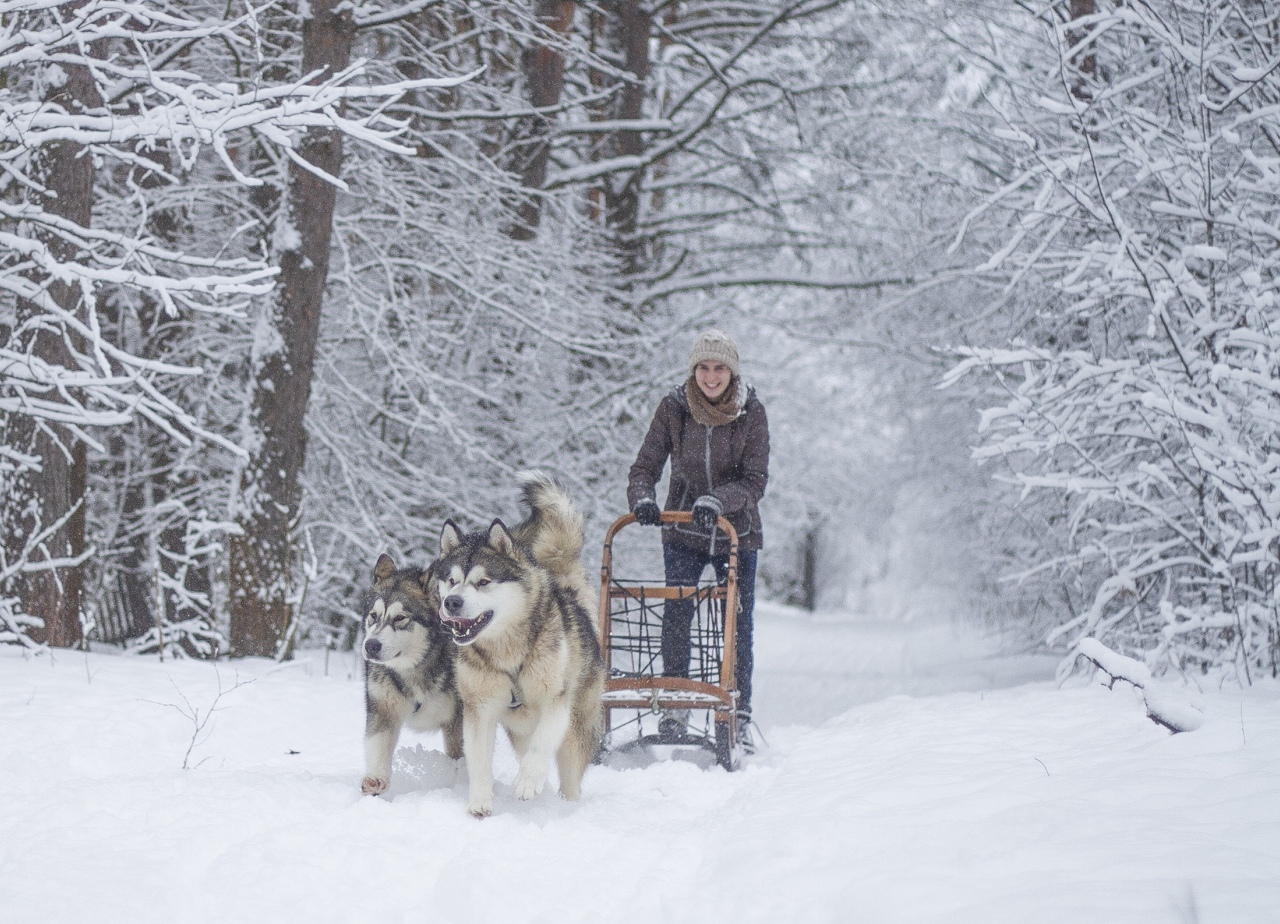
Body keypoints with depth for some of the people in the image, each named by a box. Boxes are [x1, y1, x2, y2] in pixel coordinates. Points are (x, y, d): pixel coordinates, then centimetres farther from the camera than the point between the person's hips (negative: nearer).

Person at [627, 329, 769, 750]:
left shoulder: (751, 412, -9)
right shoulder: (673, 408, -7)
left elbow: (755, 481, -15)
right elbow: (645, 466, -7)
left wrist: (717, 501, -32)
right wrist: (642, 498, -28)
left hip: (737, 531, 0)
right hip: (683, 531, 0)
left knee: (737, 624, 2)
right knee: (675, 613, -11)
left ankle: (739, 715, 15)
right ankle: (675, 707, 1)